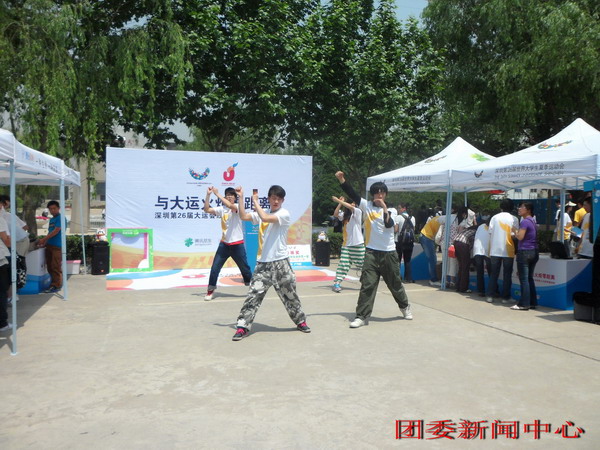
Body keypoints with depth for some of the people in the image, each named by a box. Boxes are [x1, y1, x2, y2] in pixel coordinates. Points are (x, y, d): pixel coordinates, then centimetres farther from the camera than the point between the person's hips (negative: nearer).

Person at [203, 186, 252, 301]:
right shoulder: (222, 209, 4)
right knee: (215, 268, 0)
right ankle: (210, 291, 14)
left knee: (245, 269, 8)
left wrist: (217, 194, -28)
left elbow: (230, 205, -30)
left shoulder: (237, 207, -8)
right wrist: (208, 195, -13)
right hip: (224, 244, 4)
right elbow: (207, 209, -5)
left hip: (237, 244, -3)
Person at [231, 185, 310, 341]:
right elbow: (244, 216, -1)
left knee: (290, 295, 11)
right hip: (263, 263, 3)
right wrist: (241, 198, -6)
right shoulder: (261, 213, 11)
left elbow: (265, 218, -21)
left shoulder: (284, 214, -6)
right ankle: (243, 327, 0)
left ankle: (300, 321, 30)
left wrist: (255, 201, -11)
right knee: (253, 295, -4)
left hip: (281, 262, -3)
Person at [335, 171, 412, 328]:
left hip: (389, 253, 0)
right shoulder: (367, 206, 3)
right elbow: (352, 194, -8)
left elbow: (389, 224, -17)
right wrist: (341, 179, -19)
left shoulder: (391, 210, 2)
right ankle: (362, 316, -1)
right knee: (367, 285, -5)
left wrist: (384, 208, -26)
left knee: (395, 283, 15)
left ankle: (405, 306, 39)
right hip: (371, 252, 0)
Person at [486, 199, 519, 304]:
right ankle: (505, 297, 8)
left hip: (495, 250, 2)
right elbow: (515, 235, -6)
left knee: (494, 273, 8)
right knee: (507, 275, 7)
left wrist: (490, 250, 10)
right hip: (508, 251, -1)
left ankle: (490, 296, 7)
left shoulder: (495, 217, 2)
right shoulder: (514, 219, -2)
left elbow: (490, 233, 2)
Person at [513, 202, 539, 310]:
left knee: (524, 279, -5)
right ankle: (532, 302, 16)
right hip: (534, 252, 9)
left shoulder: (524, 222, -12)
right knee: (530, 278, 13)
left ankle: (524, 304, -4)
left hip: (524, 252, -9)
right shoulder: (533, 222, 16)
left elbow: (520, 236, -18)